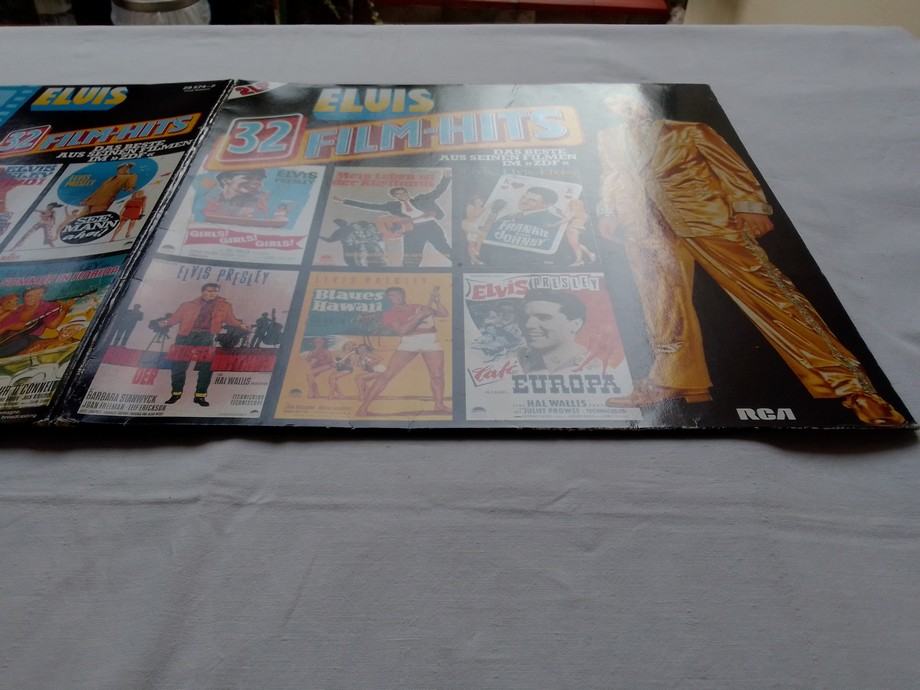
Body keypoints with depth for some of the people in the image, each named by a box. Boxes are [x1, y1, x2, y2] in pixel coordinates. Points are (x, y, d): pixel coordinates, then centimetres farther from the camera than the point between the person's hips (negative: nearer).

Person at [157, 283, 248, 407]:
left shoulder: (224, 306, 13)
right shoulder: (188, 305, 11)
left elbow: (230, 320, 11)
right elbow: (176, 317, 9)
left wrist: (241, 326, -6)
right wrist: (166, 323, -9)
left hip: (207, 337, 0)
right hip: (186, 336, 0)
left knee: (206, 367, -2)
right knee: (178, 366, 3)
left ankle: (200, 396, 9)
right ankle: (176, 393, 18)